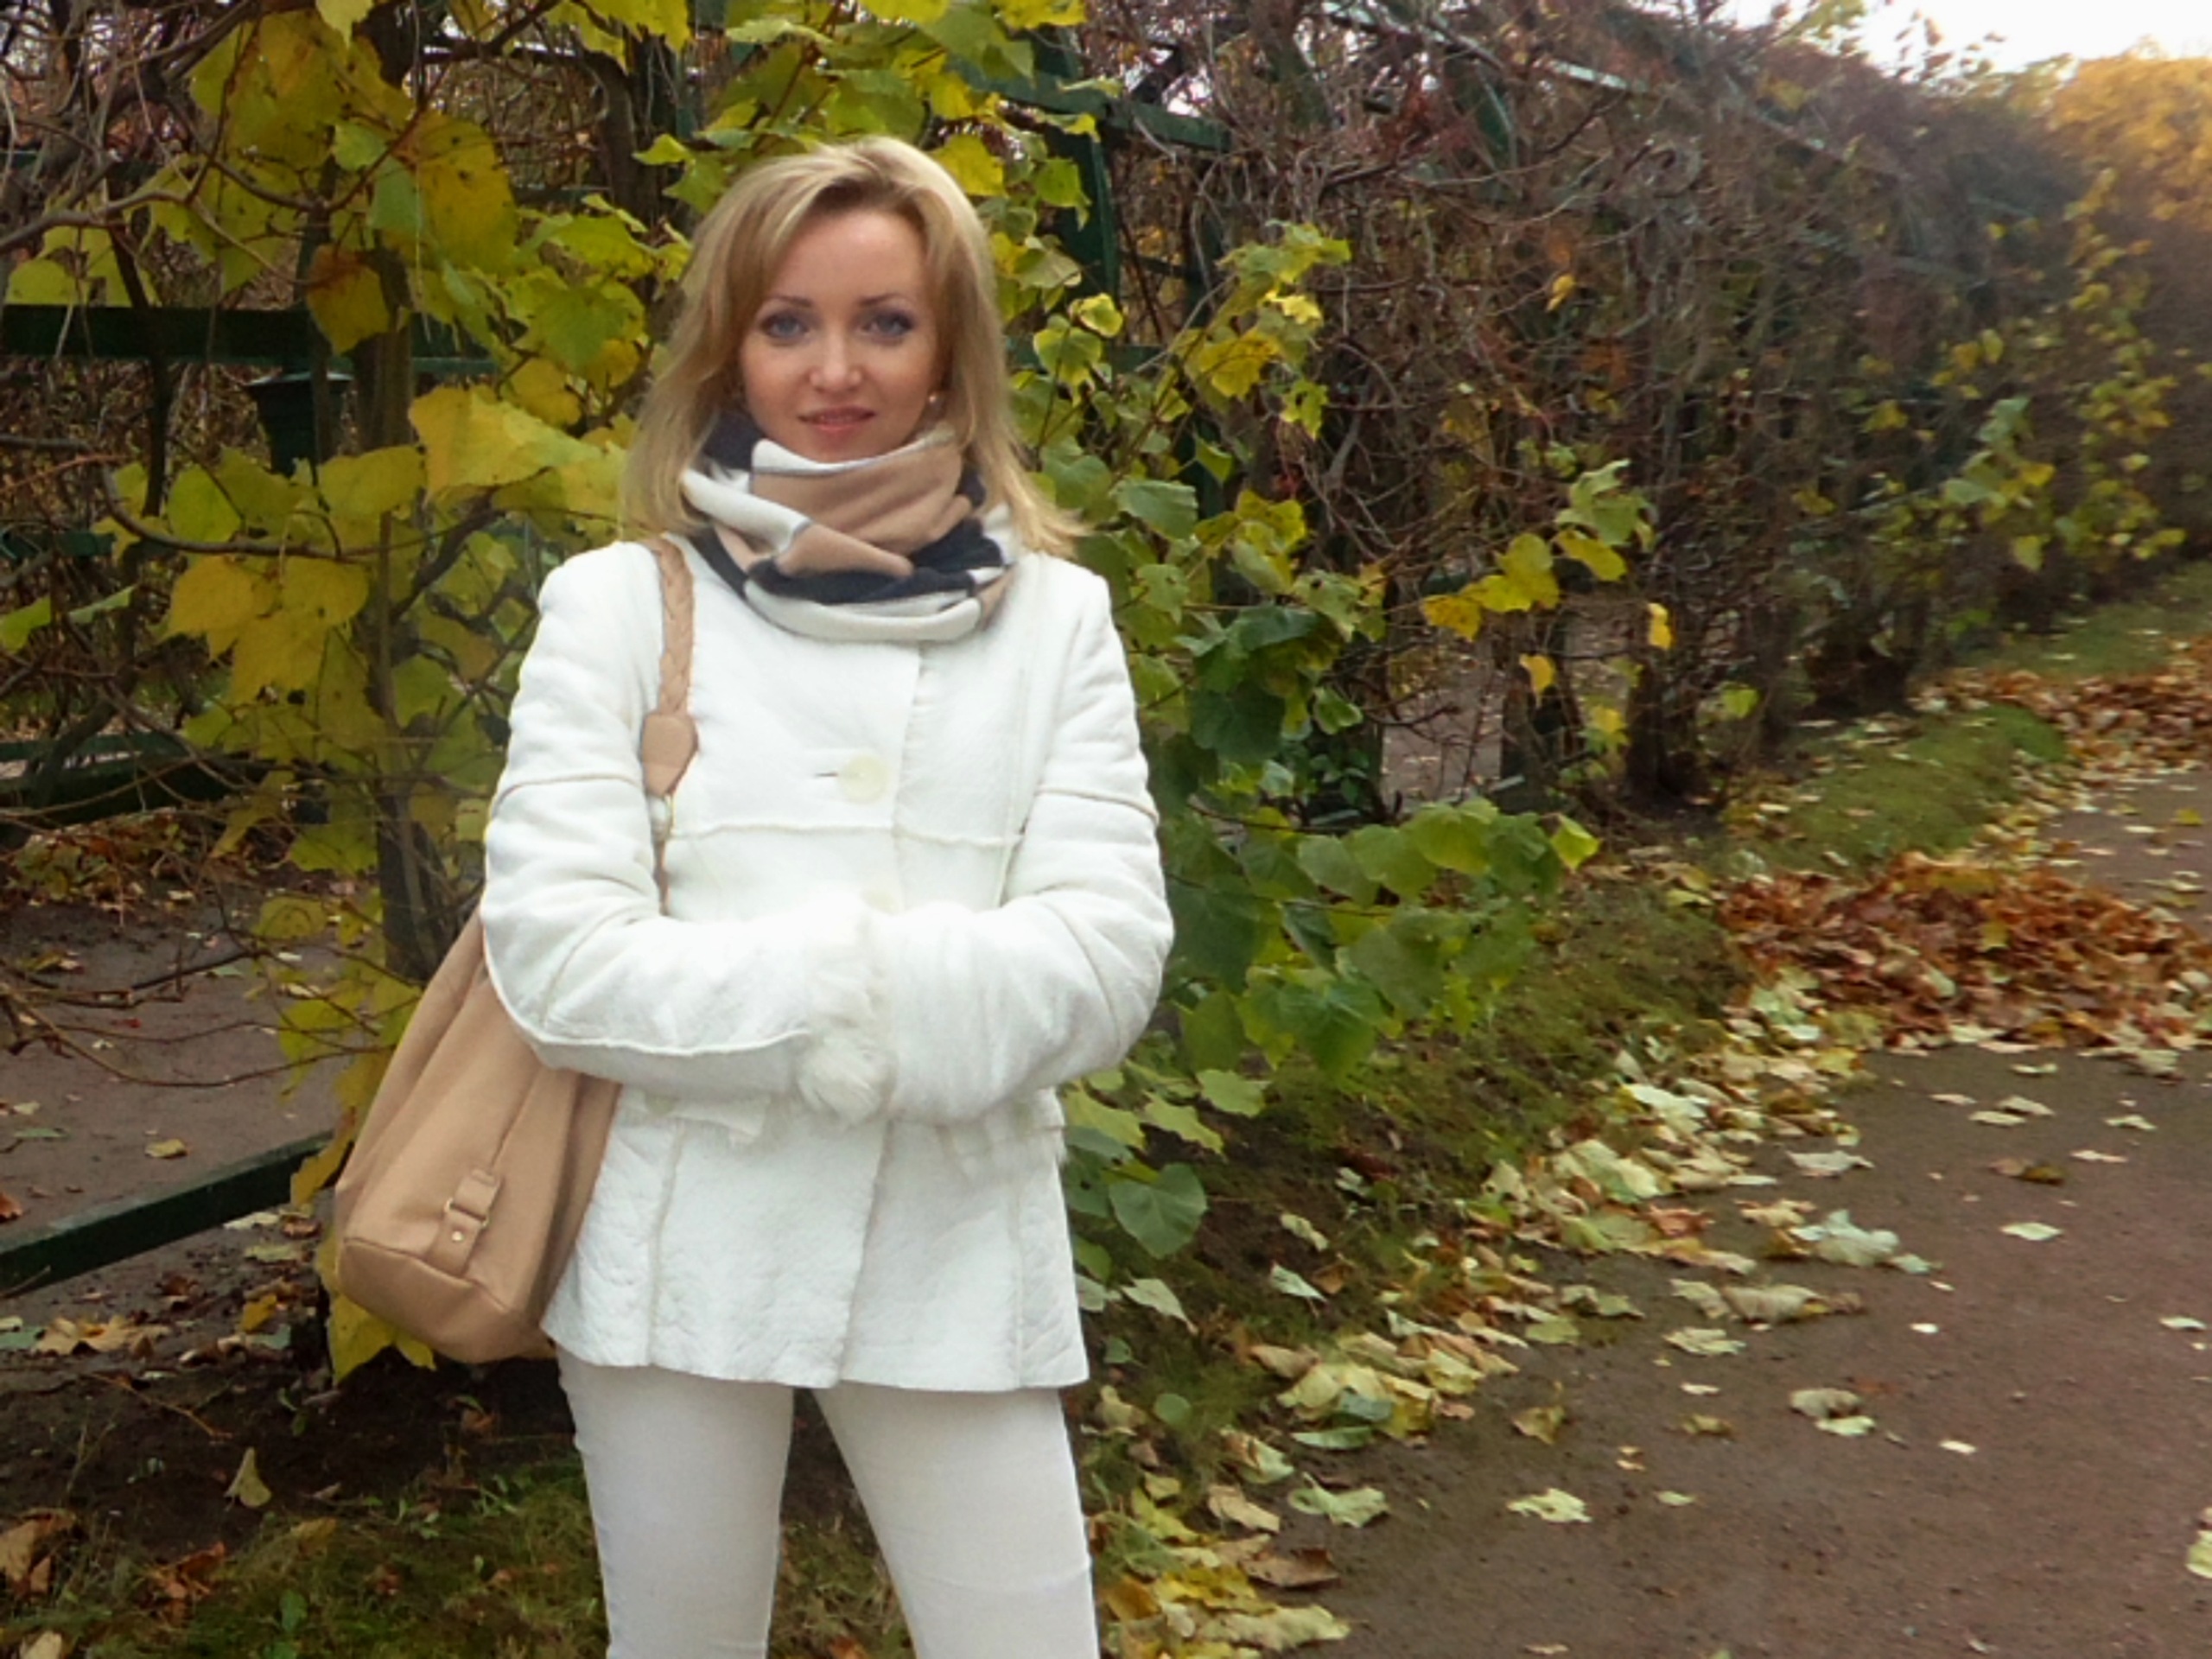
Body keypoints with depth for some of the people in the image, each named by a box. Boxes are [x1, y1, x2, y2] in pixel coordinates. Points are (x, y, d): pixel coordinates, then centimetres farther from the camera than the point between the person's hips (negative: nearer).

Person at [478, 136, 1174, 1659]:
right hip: (686, 1255, 0)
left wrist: (851, 986, -19)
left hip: (957, 1263, 1)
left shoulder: (1056, 618, 2)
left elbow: (1106, 961, -8)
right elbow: (560, 958, -11)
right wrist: (857, 996, -16)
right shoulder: (622, 602, -2)